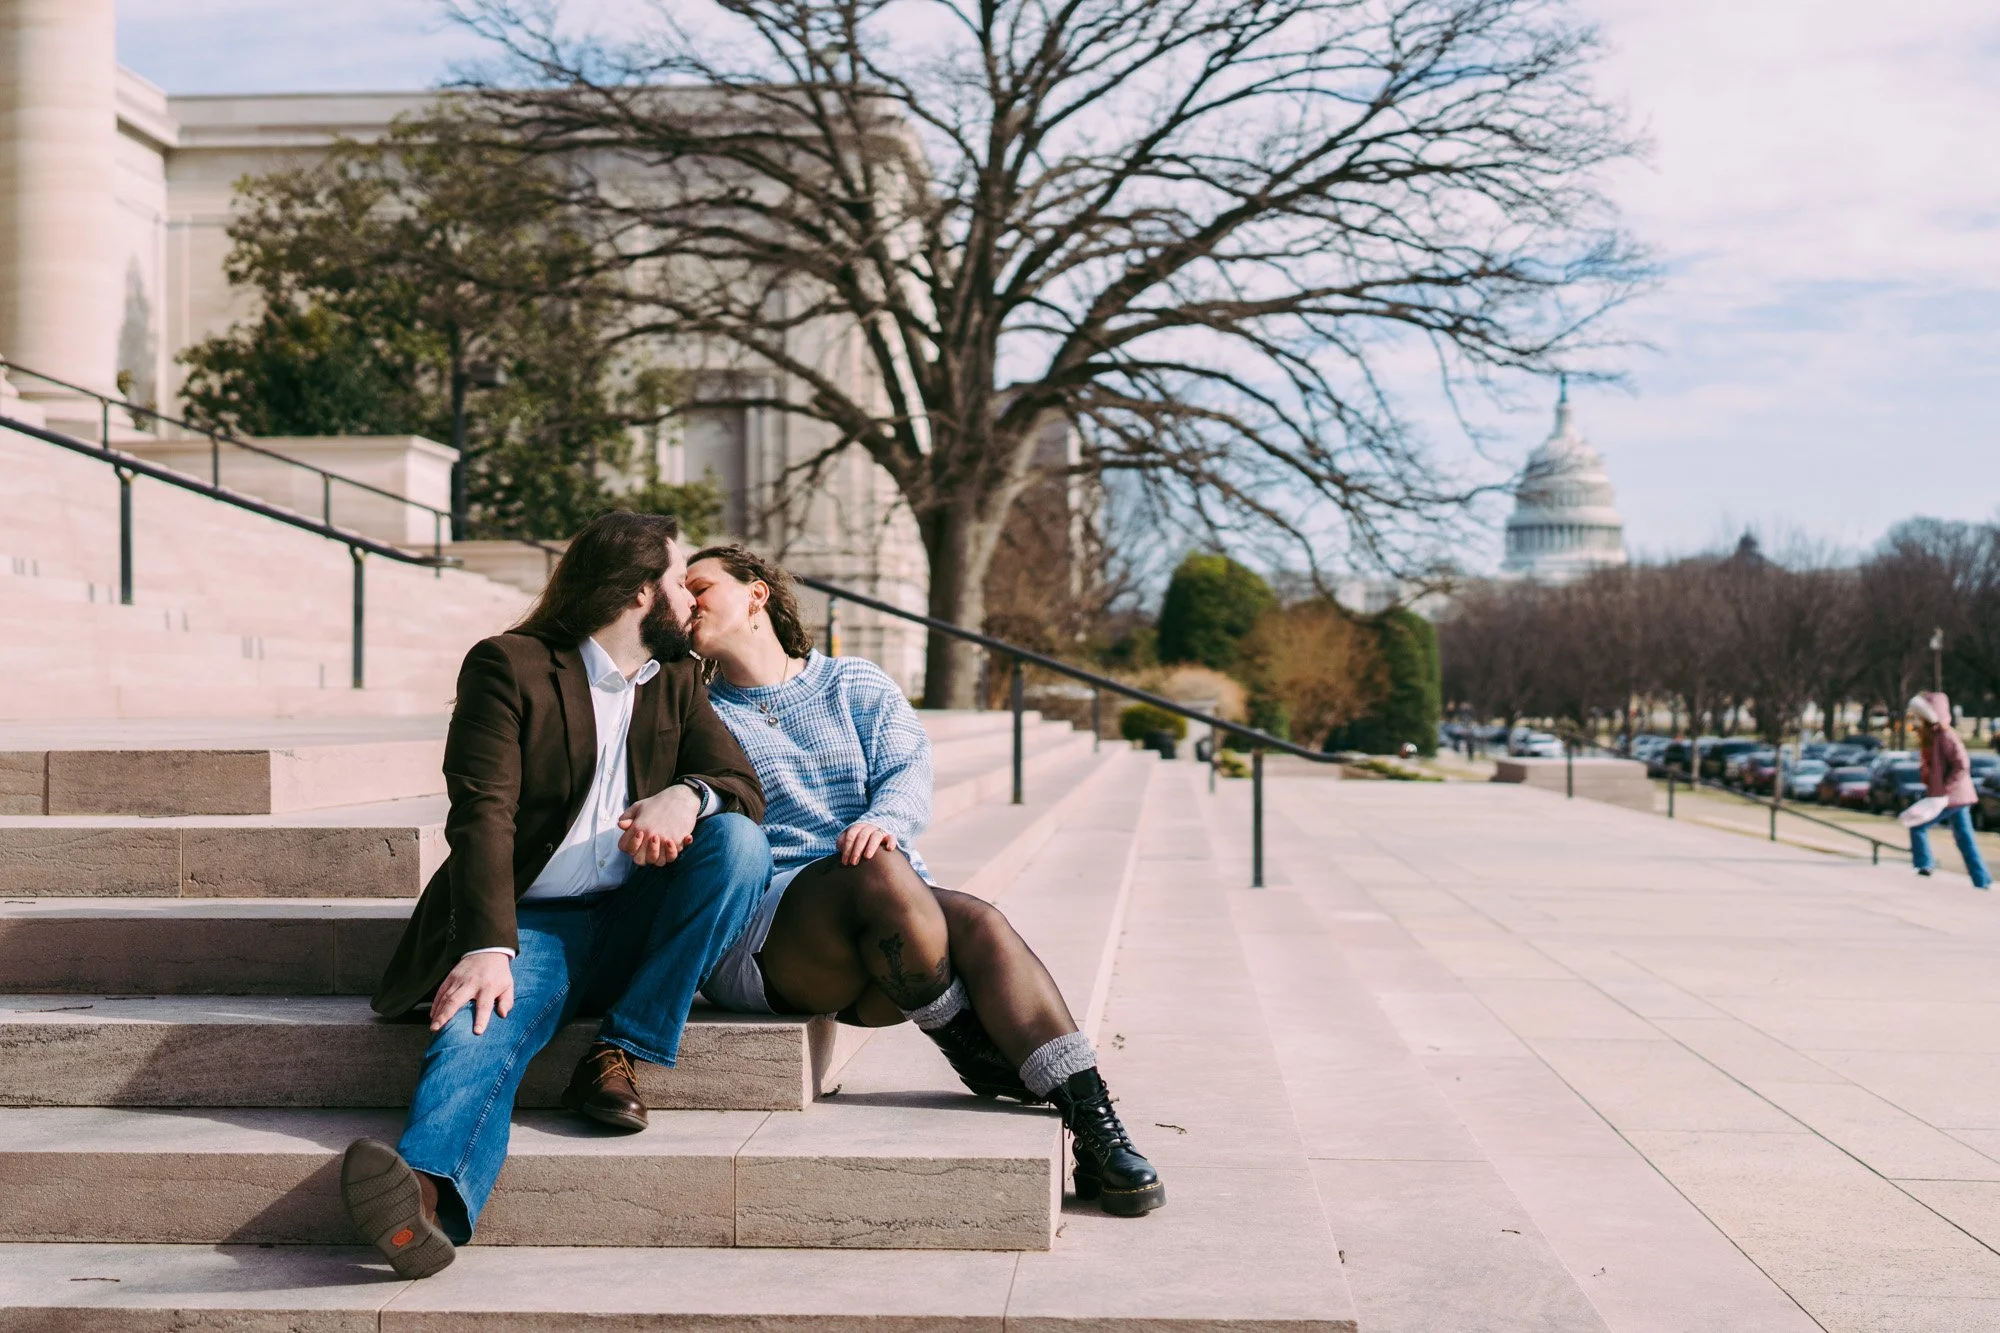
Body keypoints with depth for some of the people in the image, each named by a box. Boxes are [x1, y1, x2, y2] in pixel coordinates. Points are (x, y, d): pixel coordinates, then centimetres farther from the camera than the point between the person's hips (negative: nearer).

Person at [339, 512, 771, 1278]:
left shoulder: (676, 683, 16)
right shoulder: (509, 665, -1)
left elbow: (745, 786, 5)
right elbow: (482, 814, -12)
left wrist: (686, 795, -21)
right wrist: (488, 948, -28)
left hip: (635, 924, 4)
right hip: (531, 923, -4)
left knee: (737, 840, -22)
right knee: (477, 1033, -33)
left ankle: (619, 1055, -21)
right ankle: (429, 1198, -62)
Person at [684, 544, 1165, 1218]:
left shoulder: (856, 684, 20)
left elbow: (909, 770, 4)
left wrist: (883, 819, -20)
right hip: (756, 929, -2)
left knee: (980, 924, -28)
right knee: (881, 872, -33)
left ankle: (1093, 1124, -38)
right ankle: (977, 1057, -18)